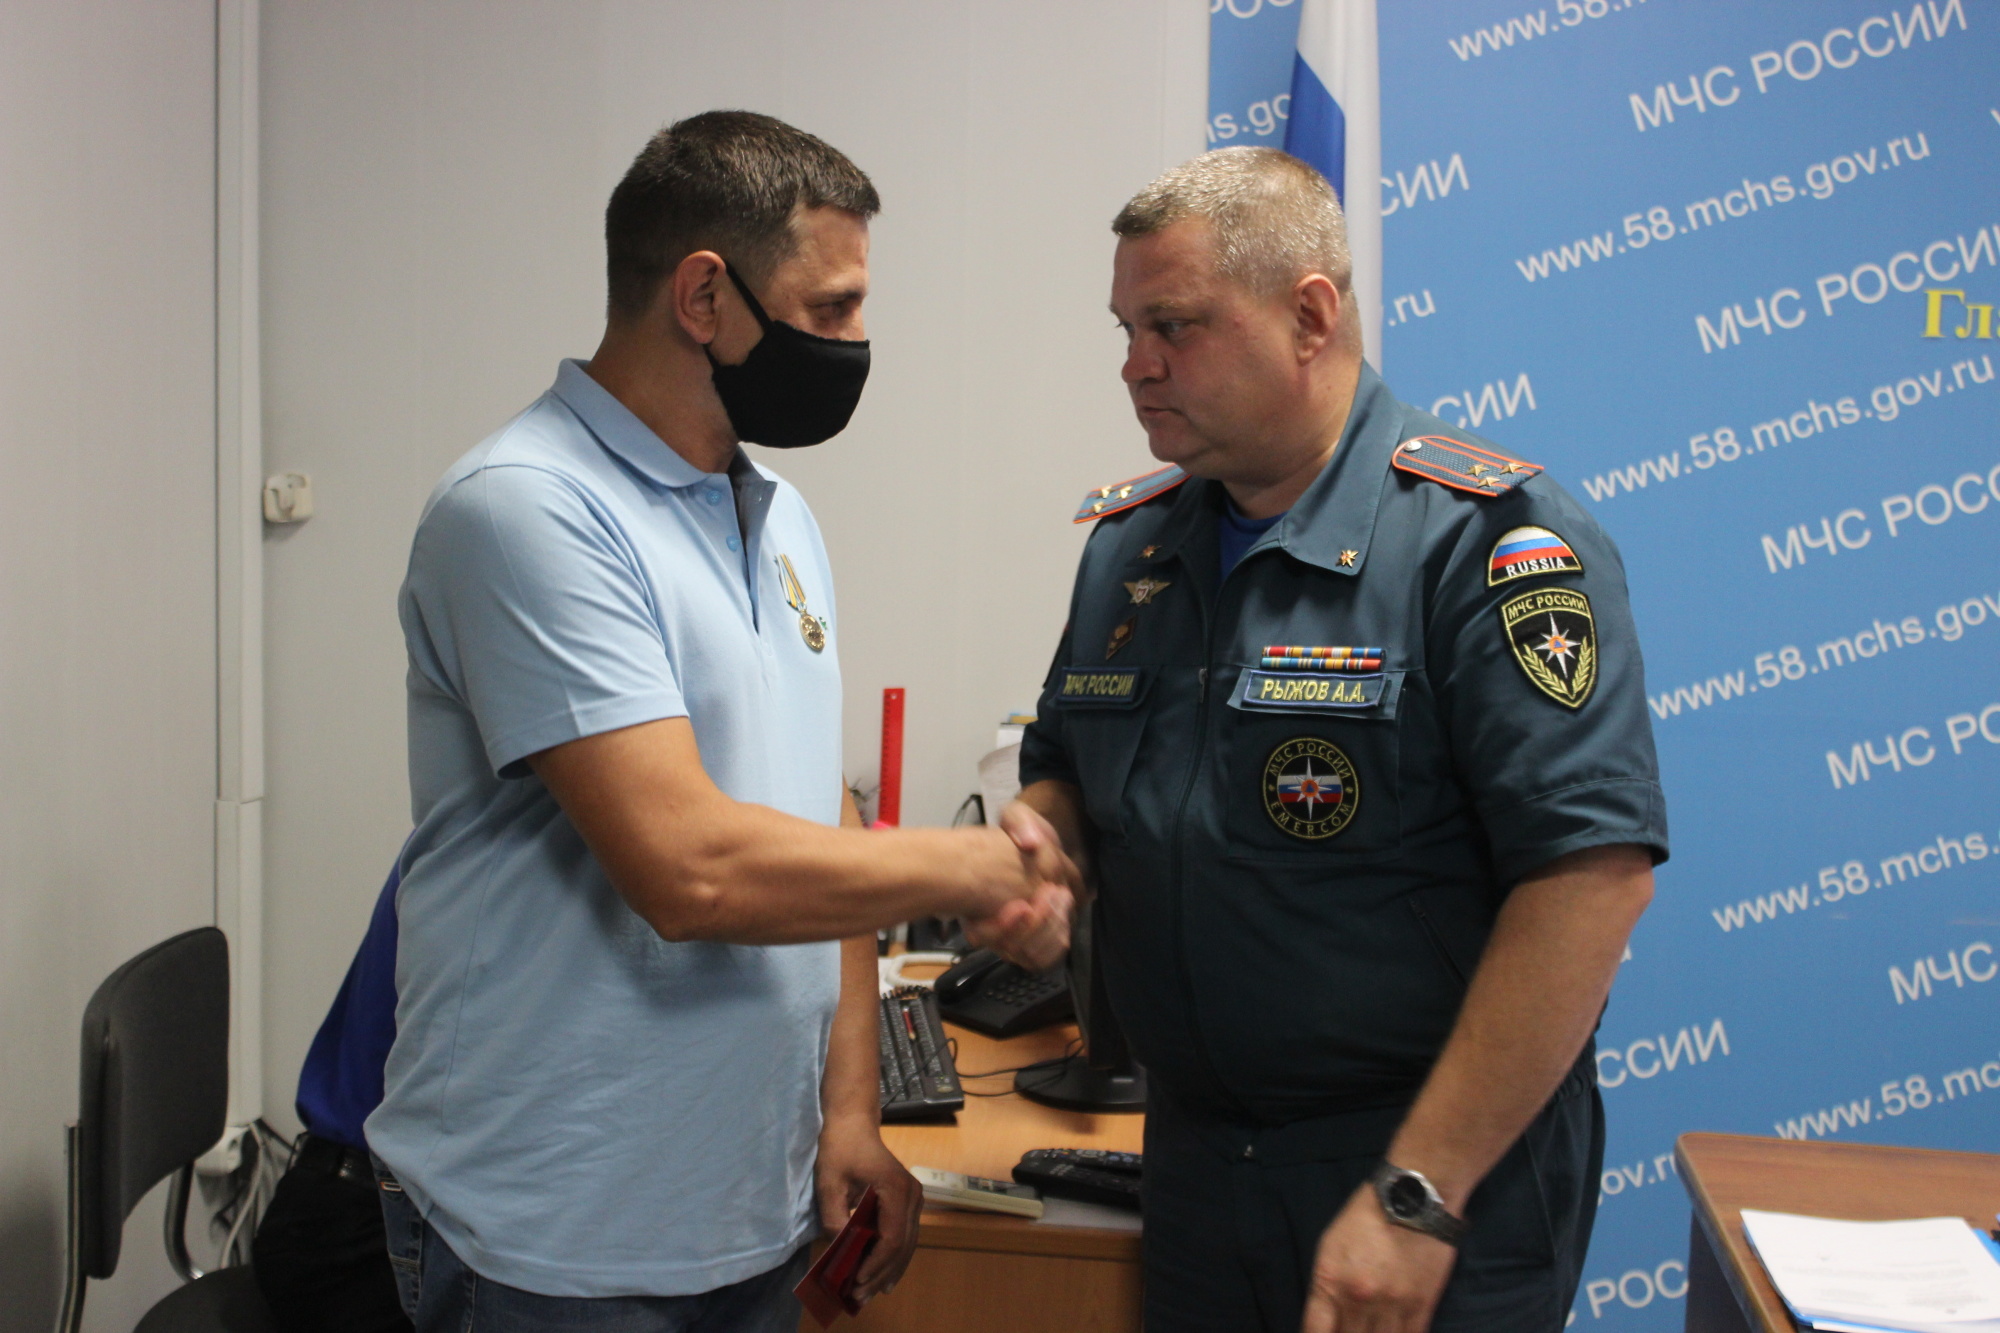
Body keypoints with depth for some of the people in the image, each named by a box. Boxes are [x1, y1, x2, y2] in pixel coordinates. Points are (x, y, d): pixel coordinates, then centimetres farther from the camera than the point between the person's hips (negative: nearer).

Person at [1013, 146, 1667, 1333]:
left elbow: (1594, 875, -22)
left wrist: (1418, 1197, -22)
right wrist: (1037, 844, -6)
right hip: (1192, 1155, 6)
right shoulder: (1128, 543, 5)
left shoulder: (1485, 536, -16)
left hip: (1449, 1177, -6)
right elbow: (1065, 775, 18)